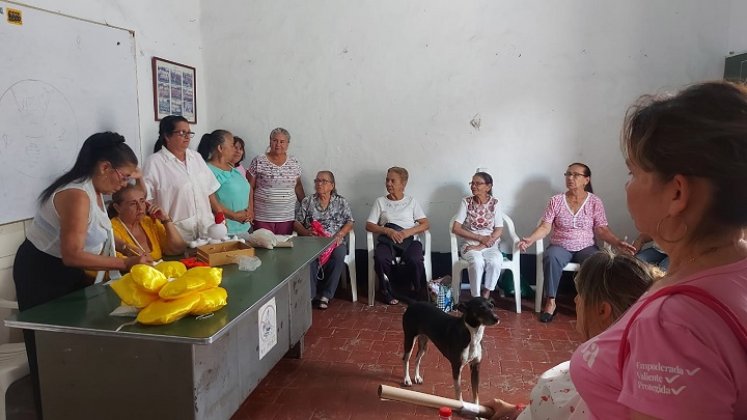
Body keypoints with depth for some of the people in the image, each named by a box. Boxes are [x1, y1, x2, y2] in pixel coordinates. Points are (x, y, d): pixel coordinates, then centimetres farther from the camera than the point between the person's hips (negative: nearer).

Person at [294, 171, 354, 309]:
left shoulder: (341, 202, 13)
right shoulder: (307, 201, 14)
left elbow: (349, 223, 6)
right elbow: (296, 222, 9)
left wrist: (340, 234, -13)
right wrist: (306, 232, -11)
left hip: (335, 241, 0)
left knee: (339, 255, -34)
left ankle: (326, 294, -23)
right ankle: (311, 294, -23)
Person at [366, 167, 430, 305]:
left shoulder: (411, 201, 14)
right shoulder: (380, 201, 14)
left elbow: (425, 224, 7)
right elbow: (369, 225, 7)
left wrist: (407, 232, -12)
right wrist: (388, 231, -11)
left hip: (410, 240, 0)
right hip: (388, 240, 0)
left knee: (415, 260, -34)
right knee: (380, 259, -35)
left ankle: (418, 293, -7)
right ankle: (387, 293, -10)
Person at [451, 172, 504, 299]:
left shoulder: (495, 203, 0)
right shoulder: (466, 202, -2)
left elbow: (499, 230, -4)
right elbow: (456, 229, -7)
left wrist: (481, 246, -16)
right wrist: (480, 237, -14)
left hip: (490, 245, 1)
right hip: (470, 244, -1)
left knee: (495, 262, -32)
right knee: (477, 262, -34)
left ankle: (485, 296, -12)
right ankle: (476, 298, -19)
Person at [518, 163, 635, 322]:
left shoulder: (595, 202, 2)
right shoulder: (556, 201, 1)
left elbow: (601, 230, -2)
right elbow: (545, 227, -4)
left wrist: (618, 243, -20)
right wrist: (530, 239, -22)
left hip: (586, 248, 1)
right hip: (560, 247, 0)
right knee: (551, 257, -35)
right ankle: (550, 302, -23)